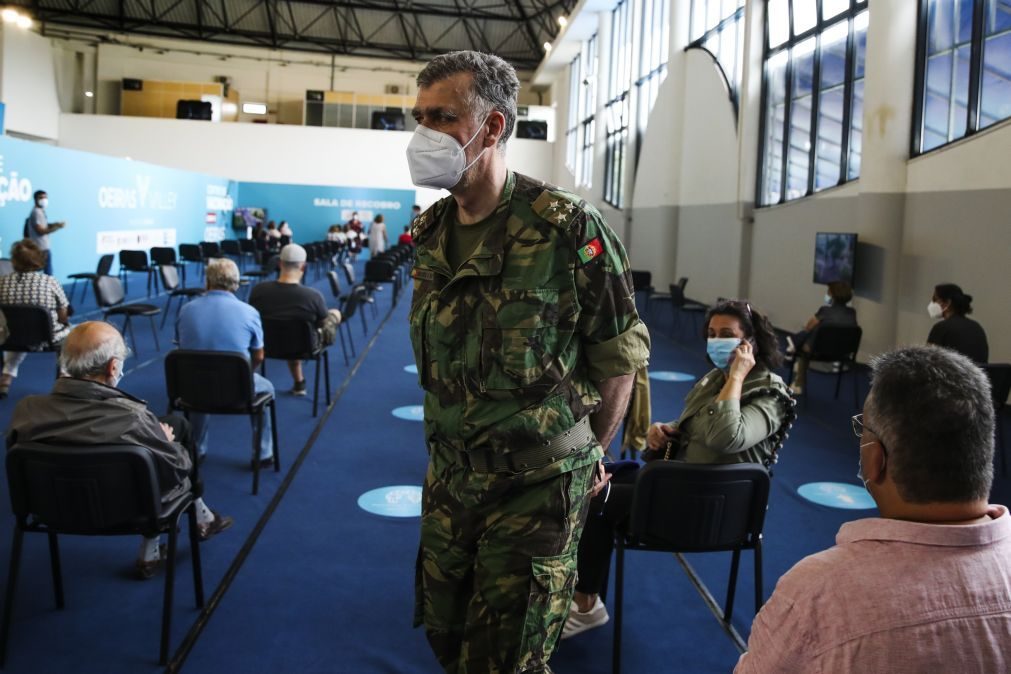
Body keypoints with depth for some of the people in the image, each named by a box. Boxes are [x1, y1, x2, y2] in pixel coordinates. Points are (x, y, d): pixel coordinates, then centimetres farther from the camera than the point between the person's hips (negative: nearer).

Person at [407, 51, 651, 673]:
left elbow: (620, 358, -10)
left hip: (535, 487, -6)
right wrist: (456, 451, 15)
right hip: (449, 479, 6)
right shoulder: (431, 232, 3)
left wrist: (587, 457, 0)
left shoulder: (568, 228, -19)